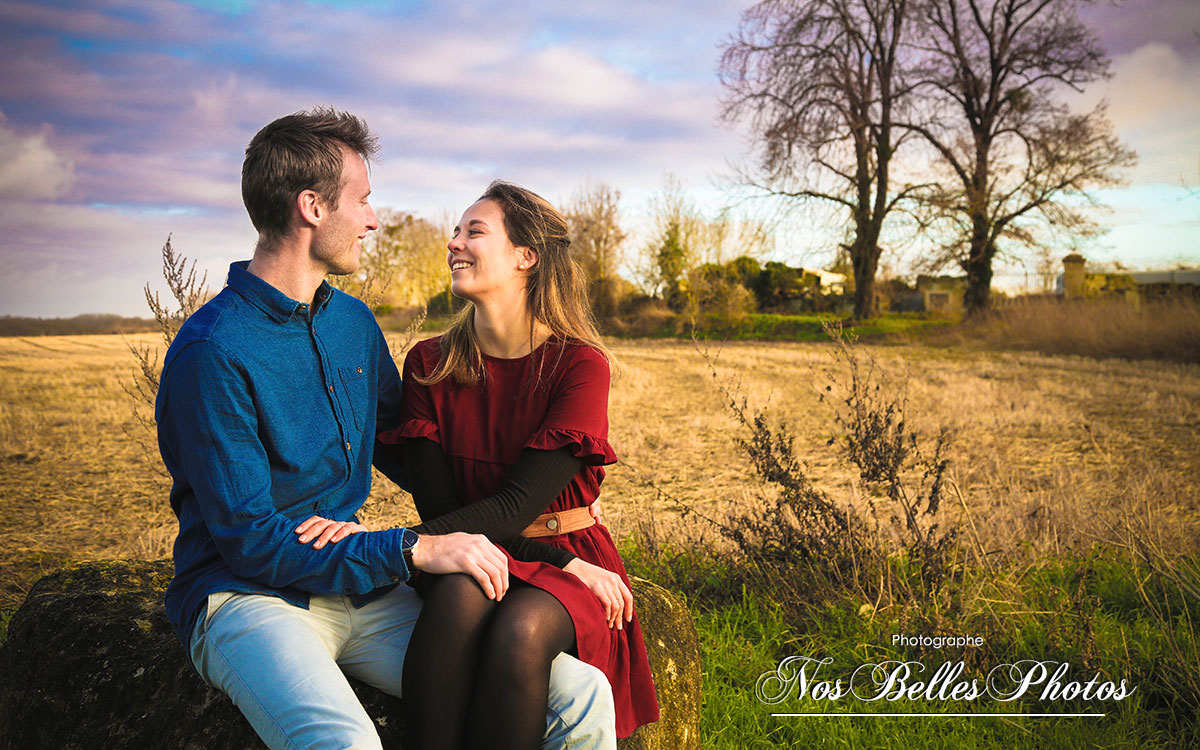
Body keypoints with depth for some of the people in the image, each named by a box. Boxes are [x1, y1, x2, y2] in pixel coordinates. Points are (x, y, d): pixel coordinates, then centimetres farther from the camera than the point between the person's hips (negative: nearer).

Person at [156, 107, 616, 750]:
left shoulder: (353, 322, 12)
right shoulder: (211, 354, -13)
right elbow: (250, 541, -15)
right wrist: (415, 550, -21)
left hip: (359, 589, 6)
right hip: (245, 597, -5)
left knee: (582, 698, -14)